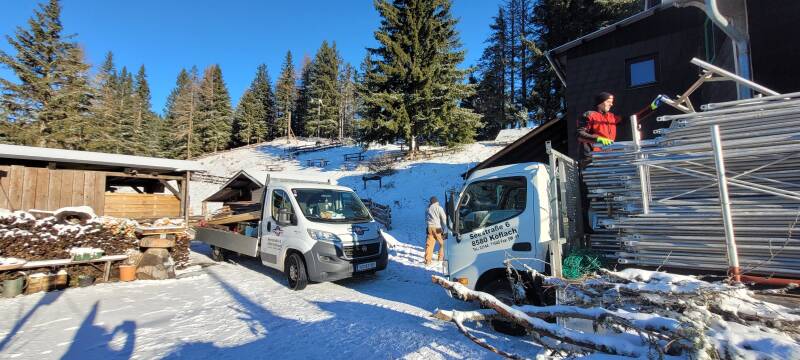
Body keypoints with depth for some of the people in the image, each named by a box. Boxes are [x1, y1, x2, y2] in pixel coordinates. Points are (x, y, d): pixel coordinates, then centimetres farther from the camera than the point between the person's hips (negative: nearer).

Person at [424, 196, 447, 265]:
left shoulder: (428, 209, 14)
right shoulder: (439, 208, -3)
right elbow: (444, 218, -7)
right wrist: (444, 229, -5)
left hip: (429, 228, 4)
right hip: (437, 228, -4)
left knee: (429, 244, 3)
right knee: (442, 243, 14)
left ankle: (427, 260, -2)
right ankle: (441, 257, 21)